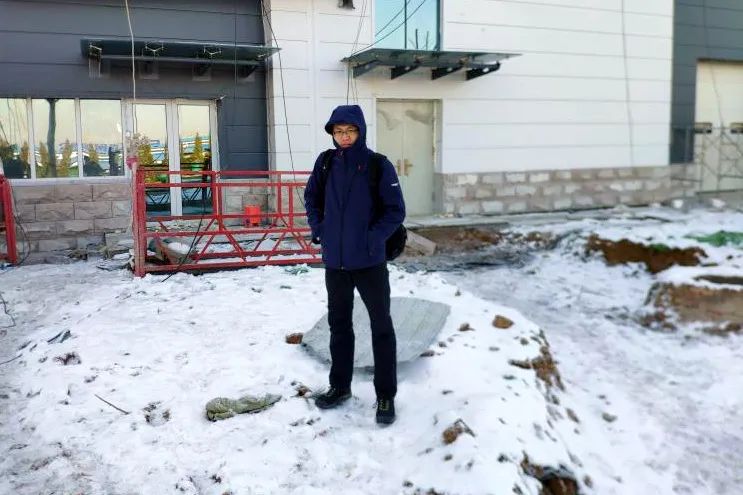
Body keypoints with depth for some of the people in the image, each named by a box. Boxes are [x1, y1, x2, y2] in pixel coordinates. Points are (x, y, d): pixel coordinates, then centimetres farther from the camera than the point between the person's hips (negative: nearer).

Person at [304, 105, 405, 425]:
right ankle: (340, 386, 34)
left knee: (381, 327, 6)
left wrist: (373, 237, -17)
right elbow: (312, 198, 15)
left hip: (370, 262, -4)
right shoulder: (325, 163, 0)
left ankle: (386, 395, 19)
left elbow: (396, 211, -8)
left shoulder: (378, 166, -11)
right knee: (339, 324, 17)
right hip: (334, 261, 4)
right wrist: (317, 227, 3)